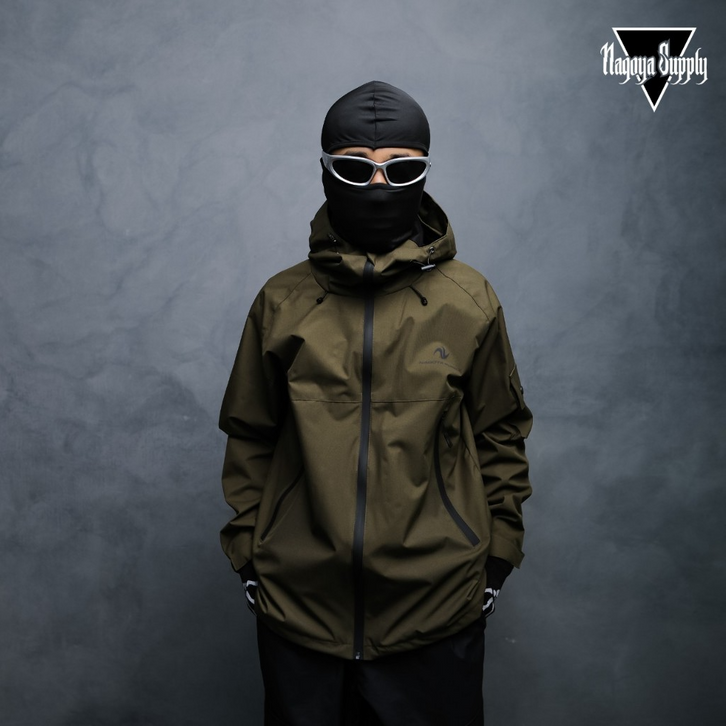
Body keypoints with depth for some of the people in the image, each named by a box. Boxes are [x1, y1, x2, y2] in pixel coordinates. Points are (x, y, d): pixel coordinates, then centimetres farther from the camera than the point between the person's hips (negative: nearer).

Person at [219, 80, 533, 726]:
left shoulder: (470, 301, -2)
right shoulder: (282, 302, -1)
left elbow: (500, 435, 4)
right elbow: (250, 439, 6)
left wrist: (497, 557, 3)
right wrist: (247, 553, 4)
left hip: (437, 611, 0)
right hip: (297, 607, 1)